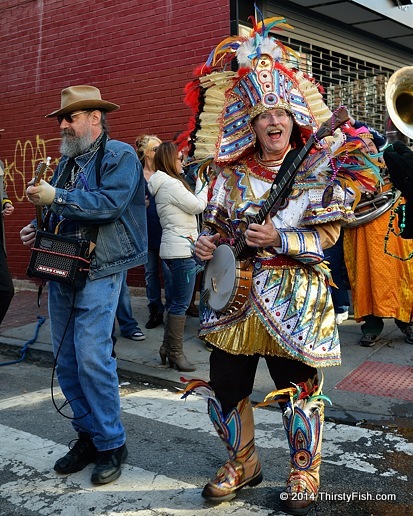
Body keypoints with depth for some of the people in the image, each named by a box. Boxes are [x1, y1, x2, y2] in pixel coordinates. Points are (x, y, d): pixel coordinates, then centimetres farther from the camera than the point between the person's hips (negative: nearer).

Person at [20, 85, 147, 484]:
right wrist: (38, 231, 8)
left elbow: (111, 203, -21)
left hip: (98, 273, -8)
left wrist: (56, 197, -18)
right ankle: (87, 436, 22)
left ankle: (111, 444, 6)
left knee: (91, 358, -10)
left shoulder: (119, 156, -4)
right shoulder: (66, 162, 19)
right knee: (66, 361, 8)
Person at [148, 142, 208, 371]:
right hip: (181, 250, -11)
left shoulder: (164, 184, 17)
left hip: (175, 249, 11)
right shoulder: (171, 184, -15)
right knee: (181, 303, -5)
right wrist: (203, 186, 4)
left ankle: (168, 347, 22)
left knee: (178, 301, 16)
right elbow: (198, 206, -10)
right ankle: (176, 353, 3)